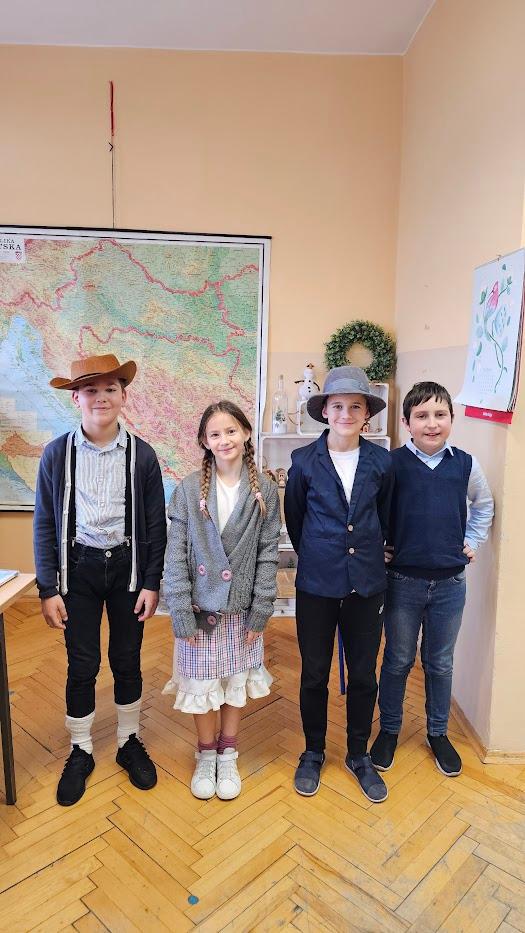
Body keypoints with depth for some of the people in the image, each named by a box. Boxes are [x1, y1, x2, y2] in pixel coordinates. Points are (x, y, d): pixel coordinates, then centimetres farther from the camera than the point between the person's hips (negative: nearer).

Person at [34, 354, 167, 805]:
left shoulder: (142, 454, -5)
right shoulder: (58, 453, -5)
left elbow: (156, 525, -1)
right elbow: (45, 524, -1)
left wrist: (152, 583, -2)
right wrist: (48, 588, -4)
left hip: (127, 565, 0)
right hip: (79, 565, 0)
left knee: (127, 661, 13)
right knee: (82, 665, 9)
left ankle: (130, 742, 35)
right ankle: (81, 752, 31)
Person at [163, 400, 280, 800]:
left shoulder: (265, 490, -5)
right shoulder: (189, 489, -8)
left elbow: (268, 553, -3)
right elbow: (176, 555, -7)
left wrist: (261, 611, -5)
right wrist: (181, 612, -10)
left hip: (242, 606, 1)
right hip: (201, 605, -1)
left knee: (236, 681, 15)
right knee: (202, 683, 11)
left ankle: (227, 756, 37)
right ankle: (206, 756, 36)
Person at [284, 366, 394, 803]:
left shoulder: (380, 461, -3)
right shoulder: (304, 461, -7)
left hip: (367, 583, 2)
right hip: (317, 584, -1)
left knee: (364, 675, 13)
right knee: (314, 675, 12)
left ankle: (359, 755, 36)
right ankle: (313, 753, 35)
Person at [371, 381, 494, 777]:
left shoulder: (466, 464, -3)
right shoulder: (392, 464, -11)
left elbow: (484, 505, 16)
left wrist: (472, 542, 8)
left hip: (450, 583, 2)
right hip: (403, 581, -2)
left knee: (440, 662, 18)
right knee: (398, 660, 14)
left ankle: (438, 732, 38)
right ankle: (389, 729, 35)